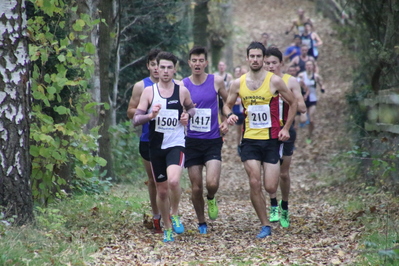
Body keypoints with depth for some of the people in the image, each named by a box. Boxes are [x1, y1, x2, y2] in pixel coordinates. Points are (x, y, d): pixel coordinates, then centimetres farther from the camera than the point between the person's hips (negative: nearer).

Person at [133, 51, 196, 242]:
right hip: (156, 146, 2)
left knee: (173, 181, -27)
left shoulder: (182, 91, 1)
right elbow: (136, 120, -3)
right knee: (161, 190, 9)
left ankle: (175, 214, -1)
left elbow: (191, 107, 22)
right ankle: (167, 228, 27)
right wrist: (150, 115, -23)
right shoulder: (149, 92, 0)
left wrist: (188, 114, -1)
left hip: (176, 145, -2)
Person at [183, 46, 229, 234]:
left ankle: (211, 199, 17)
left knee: (212, 183, -18)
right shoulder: (182, 85, -1)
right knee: (196, 188, 2)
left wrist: (226, 122, 1)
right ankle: (201, 223, 23)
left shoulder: (216, 81, -1)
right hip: (192, 141, 1)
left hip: (213, 141, -1)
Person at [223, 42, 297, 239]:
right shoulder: (238, 83, 2)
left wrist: (286, 128, -3)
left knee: (270, 187, -6)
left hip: (272, 139, -2)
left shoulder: (274, 81, -5)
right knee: (254, 184, -8)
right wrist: (230, 115, -10)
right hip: (250, 139, 2)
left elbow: (293, 104, 5)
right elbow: (227, 105, 14)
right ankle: (265, 226, 4)